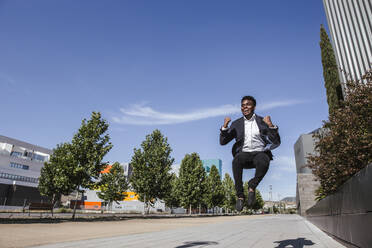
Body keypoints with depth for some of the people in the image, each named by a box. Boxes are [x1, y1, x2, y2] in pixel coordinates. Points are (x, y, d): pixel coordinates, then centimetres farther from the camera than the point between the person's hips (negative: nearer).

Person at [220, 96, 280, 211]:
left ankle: (252, 186, -8)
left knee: (264, 162, -36)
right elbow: (223, 142, 8)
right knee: (236, 161, -34)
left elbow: (276, 142, 2)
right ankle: (240, 195, -19)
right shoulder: (236, 124, 13)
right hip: (243, 153, 1)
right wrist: (225, 126, -7)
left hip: (260, 153, 0)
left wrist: (271, 125, -13)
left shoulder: (262, 121, 10)